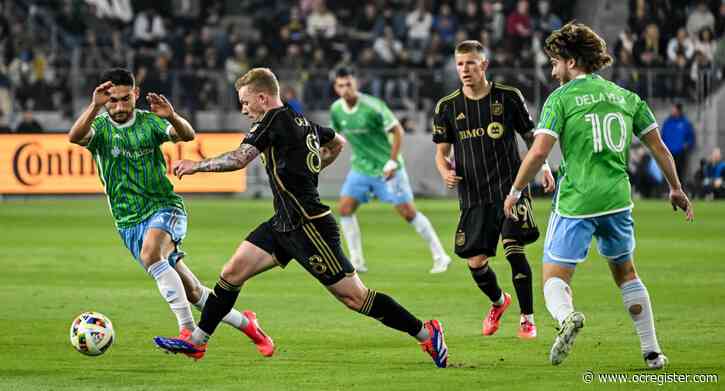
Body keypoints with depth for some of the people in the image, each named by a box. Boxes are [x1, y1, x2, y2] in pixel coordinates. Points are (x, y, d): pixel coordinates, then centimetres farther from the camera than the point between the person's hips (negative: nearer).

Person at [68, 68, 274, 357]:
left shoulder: (149, 122, -2)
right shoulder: (99, 127, -1)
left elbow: (187, 135, -18)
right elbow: (75, 137, -23)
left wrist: (172, 117, -40)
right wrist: (95, 106, -40)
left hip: (164, 206, -3)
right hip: (129, 222, 3)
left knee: (150, 253, -36)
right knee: (192, 293, 5)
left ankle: (188, 331, -36)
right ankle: (246, 324, 25)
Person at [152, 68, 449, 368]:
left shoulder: (274, 120, -14)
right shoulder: (302, 121, 12)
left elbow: (239, 159, -23)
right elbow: (338, 143, 30)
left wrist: (195, 165, -11)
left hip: (308, 227, -10)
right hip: (285, 224, 10)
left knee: (354, 296, -6)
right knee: (232, 273, 6)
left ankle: (426, 333, 1)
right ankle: (196, 341, 14)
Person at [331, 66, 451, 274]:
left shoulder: (372, 107, -21)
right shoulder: (336, 110, -4)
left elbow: (397, 131, -15)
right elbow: (335, 134, 16)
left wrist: (392, 163, -18)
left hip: (386, 169, -5)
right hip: (360, 168, 6)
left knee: (408, 212, -5)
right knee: (345, 208, -6)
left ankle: (440, 256, 7)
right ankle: (357, 262, 3)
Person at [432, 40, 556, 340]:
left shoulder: (508, 97, -1)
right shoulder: (447, 107, 3)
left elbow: (531, 137, 10)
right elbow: (441, 152, 10)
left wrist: (544, 167, -5)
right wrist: (446, 172, -11)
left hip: (509, 187, -2)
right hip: (473, 195, 2)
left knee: (513, 249, -16)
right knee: (476, 262, 0)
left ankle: (527, 318, -1)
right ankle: (498, 302, 32)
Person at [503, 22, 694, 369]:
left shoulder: (561, 98, -5)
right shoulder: (625, 96, 10)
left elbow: (539, 151, -12)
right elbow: (658, 148, 12)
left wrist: (515, 191, 0)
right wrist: (676, 189, 24)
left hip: (575, 202, -4)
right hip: (617, 199, 5)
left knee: (555, 278, 0)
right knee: (626, 273, 22)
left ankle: (566, 316, -34)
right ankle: (652, 351, 19)